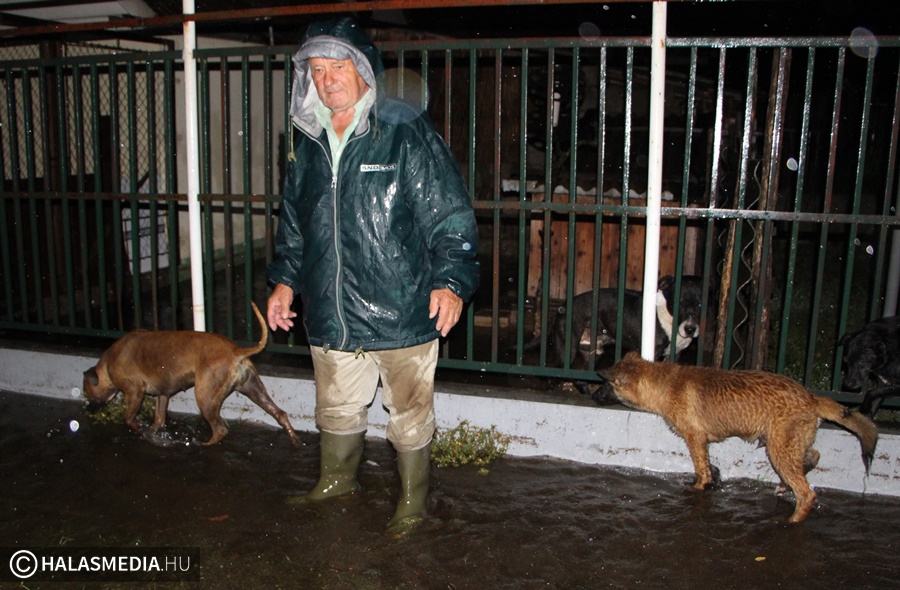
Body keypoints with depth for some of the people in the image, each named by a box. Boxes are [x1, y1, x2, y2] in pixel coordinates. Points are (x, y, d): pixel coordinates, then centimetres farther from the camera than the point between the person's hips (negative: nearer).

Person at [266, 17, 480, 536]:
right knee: (337, 409, 22)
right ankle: (338, 481, 46)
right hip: (331, 316, 6)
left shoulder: (409, 137, -9)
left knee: (410, 415, 9)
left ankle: (413, 502, 29)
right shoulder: (308, 146, 9)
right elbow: (293, 222, 22)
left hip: (400, 315, -5)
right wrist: (285, 279, 16)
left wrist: (451, 281, -19)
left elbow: (450, 218, -9)